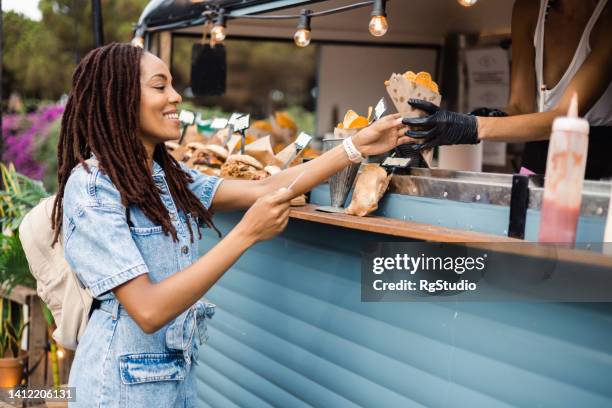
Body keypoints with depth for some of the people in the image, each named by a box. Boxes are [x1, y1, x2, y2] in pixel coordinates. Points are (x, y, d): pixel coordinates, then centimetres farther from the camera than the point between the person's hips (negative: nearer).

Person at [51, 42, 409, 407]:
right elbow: (149, 310, -27)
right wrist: (246, 234, -28)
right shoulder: (90, 187, -20)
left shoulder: (169, 175, 4)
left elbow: (262, 189, 0)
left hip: (179, 371, 8)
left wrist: (357, 147, -2)